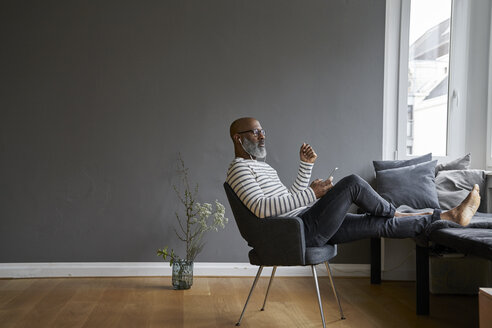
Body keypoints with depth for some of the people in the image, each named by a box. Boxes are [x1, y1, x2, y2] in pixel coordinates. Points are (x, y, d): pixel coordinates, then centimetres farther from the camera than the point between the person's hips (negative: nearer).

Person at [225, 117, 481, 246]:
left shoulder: (259, 165, 22)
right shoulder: (239, 168, -9)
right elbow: (261, 208, -25)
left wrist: (306, 165, 11)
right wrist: (311, 193, -22)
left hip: (309, 227, 10)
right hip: (301, 231, -9)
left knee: (380, 224, 6)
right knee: (352, 183, -15)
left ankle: (449, 216, 12)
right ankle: (392, 213, 11)